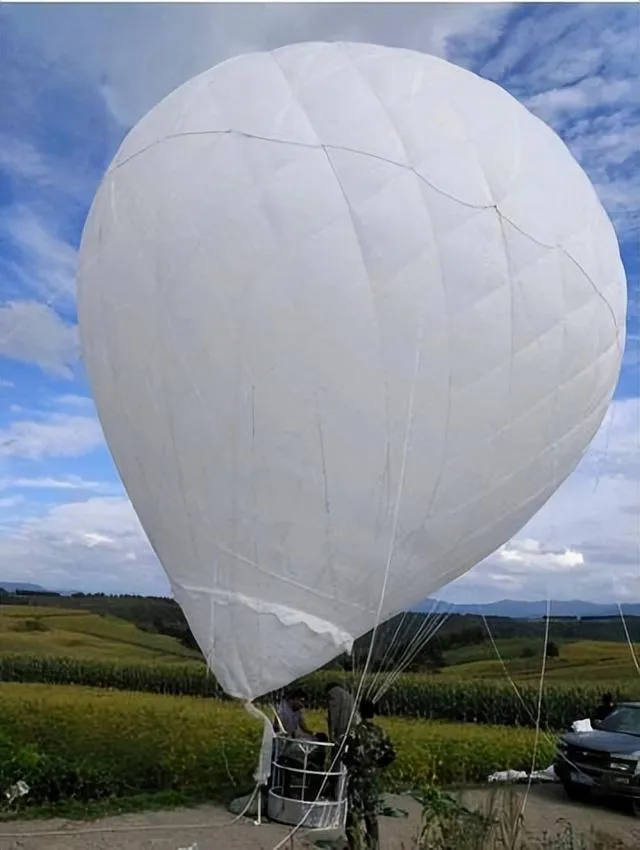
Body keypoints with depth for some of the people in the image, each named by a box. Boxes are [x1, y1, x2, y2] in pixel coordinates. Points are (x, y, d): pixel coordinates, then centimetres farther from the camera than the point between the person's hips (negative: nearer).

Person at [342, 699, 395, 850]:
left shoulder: (355, 732, -15)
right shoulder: (380, 733, -2)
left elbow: (346, 755, -16)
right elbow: (391, 754, -3)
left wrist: (350, 764, 6)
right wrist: (377, 764, 11)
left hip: (357, 777, -4)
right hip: (373, 777, 4)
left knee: (355, 812, 5)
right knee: (372, 812, 17)